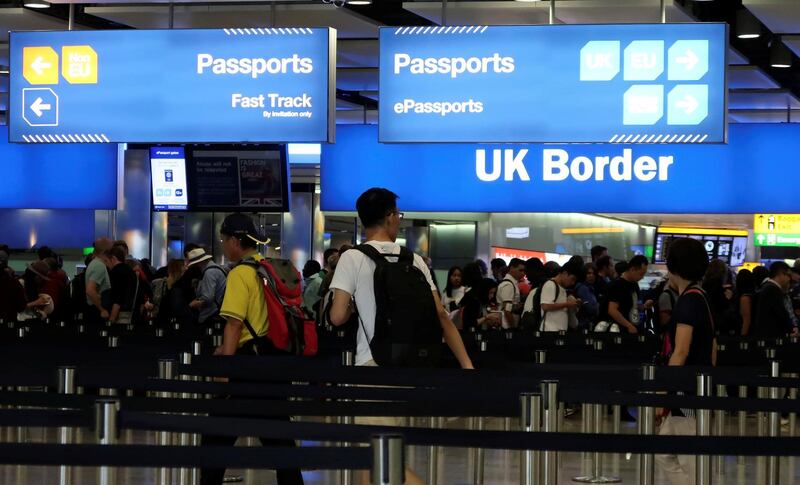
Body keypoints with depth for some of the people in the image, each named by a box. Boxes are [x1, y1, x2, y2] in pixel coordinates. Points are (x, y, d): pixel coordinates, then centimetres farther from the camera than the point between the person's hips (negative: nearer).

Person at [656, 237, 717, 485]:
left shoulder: (688, 300, -15)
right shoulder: (703, 298, 14)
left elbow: (681, 352, -22)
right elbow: (713, 350, 19)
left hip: (689, 394, -10)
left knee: (692, 465, -4)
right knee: (664, 455, 14)